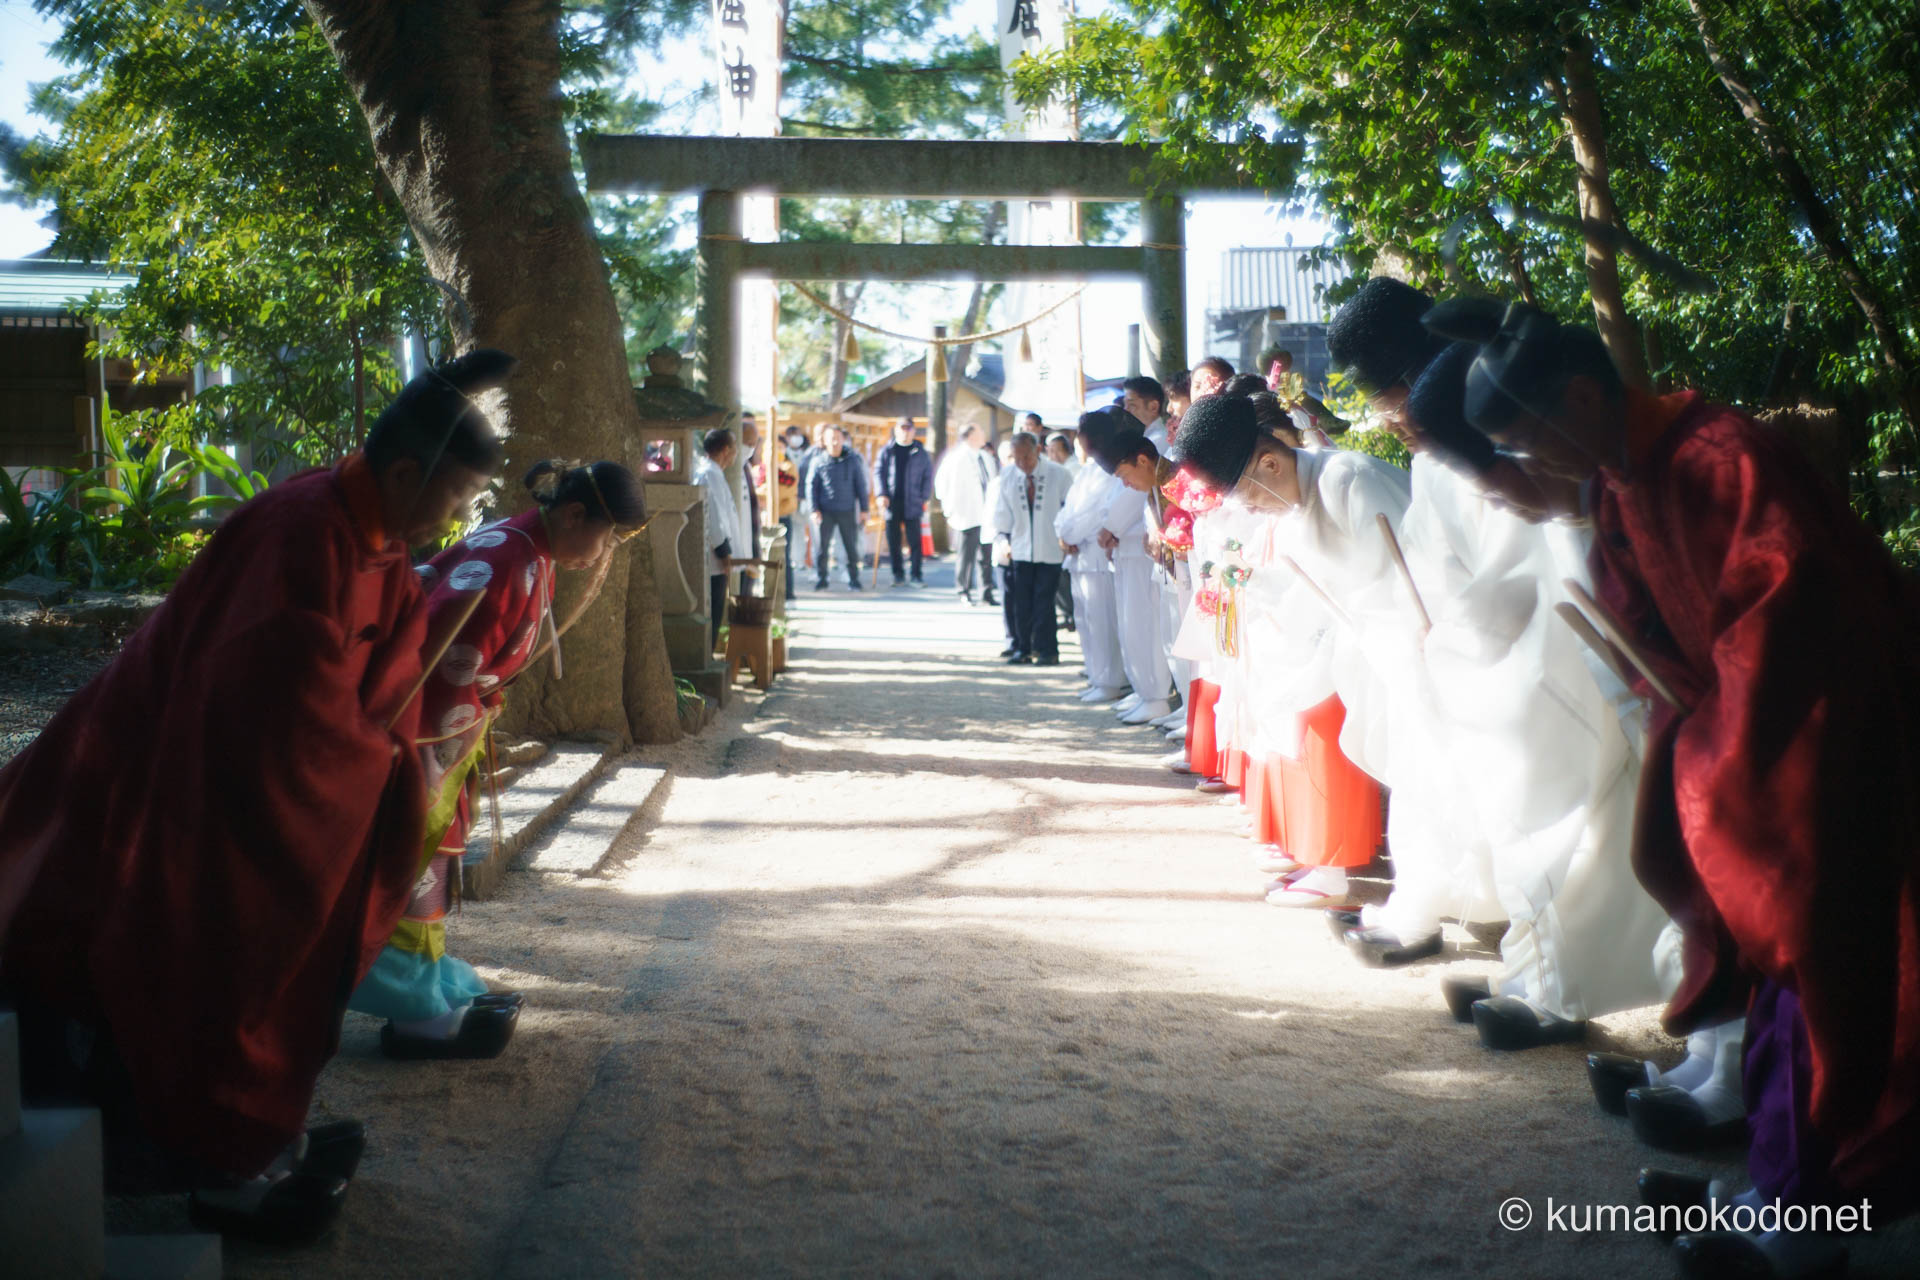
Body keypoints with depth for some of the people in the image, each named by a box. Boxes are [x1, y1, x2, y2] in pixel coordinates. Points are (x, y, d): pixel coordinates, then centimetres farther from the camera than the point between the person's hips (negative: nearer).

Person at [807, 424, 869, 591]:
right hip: (826, 511, 0)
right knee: (822, 546, 0)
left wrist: (864, 508, 3)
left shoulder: (853, 460, 3)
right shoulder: (819, 462, 2)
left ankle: (853, 579, 13)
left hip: (847, 510, 0)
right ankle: (820, 579, 9)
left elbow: (861, 485, 6)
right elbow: (811, 486, 3)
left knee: (851, 547, 3)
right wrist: (814, 510, -4)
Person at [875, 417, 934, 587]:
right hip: (892, 503, 1)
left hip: (912, 503, -1)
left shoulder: (920, 452, 6)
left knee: (915, 540, -2)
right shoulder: (887, 451, 7)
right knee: (893, 541, 5)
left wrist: (924, 497, -2)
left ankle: (916, 575, 2)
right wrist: (881, 495, -8)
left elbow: (928, 475, 7)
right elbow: (878, 472, 4)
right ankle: (898, 574, 13)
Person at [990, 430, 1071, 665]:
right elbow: (1002, 514, 11)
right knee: (1021, 602, 3)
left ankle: (1046, 650, 5)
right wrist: (1001, 540, 3)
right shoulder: (1008, 477, 3)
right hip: (1020, 550, 3)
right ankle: (1022, 648, 12)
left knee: (1044, 602, -3)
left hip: (1049, 550, -3)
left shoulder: (1058, 474, -6)